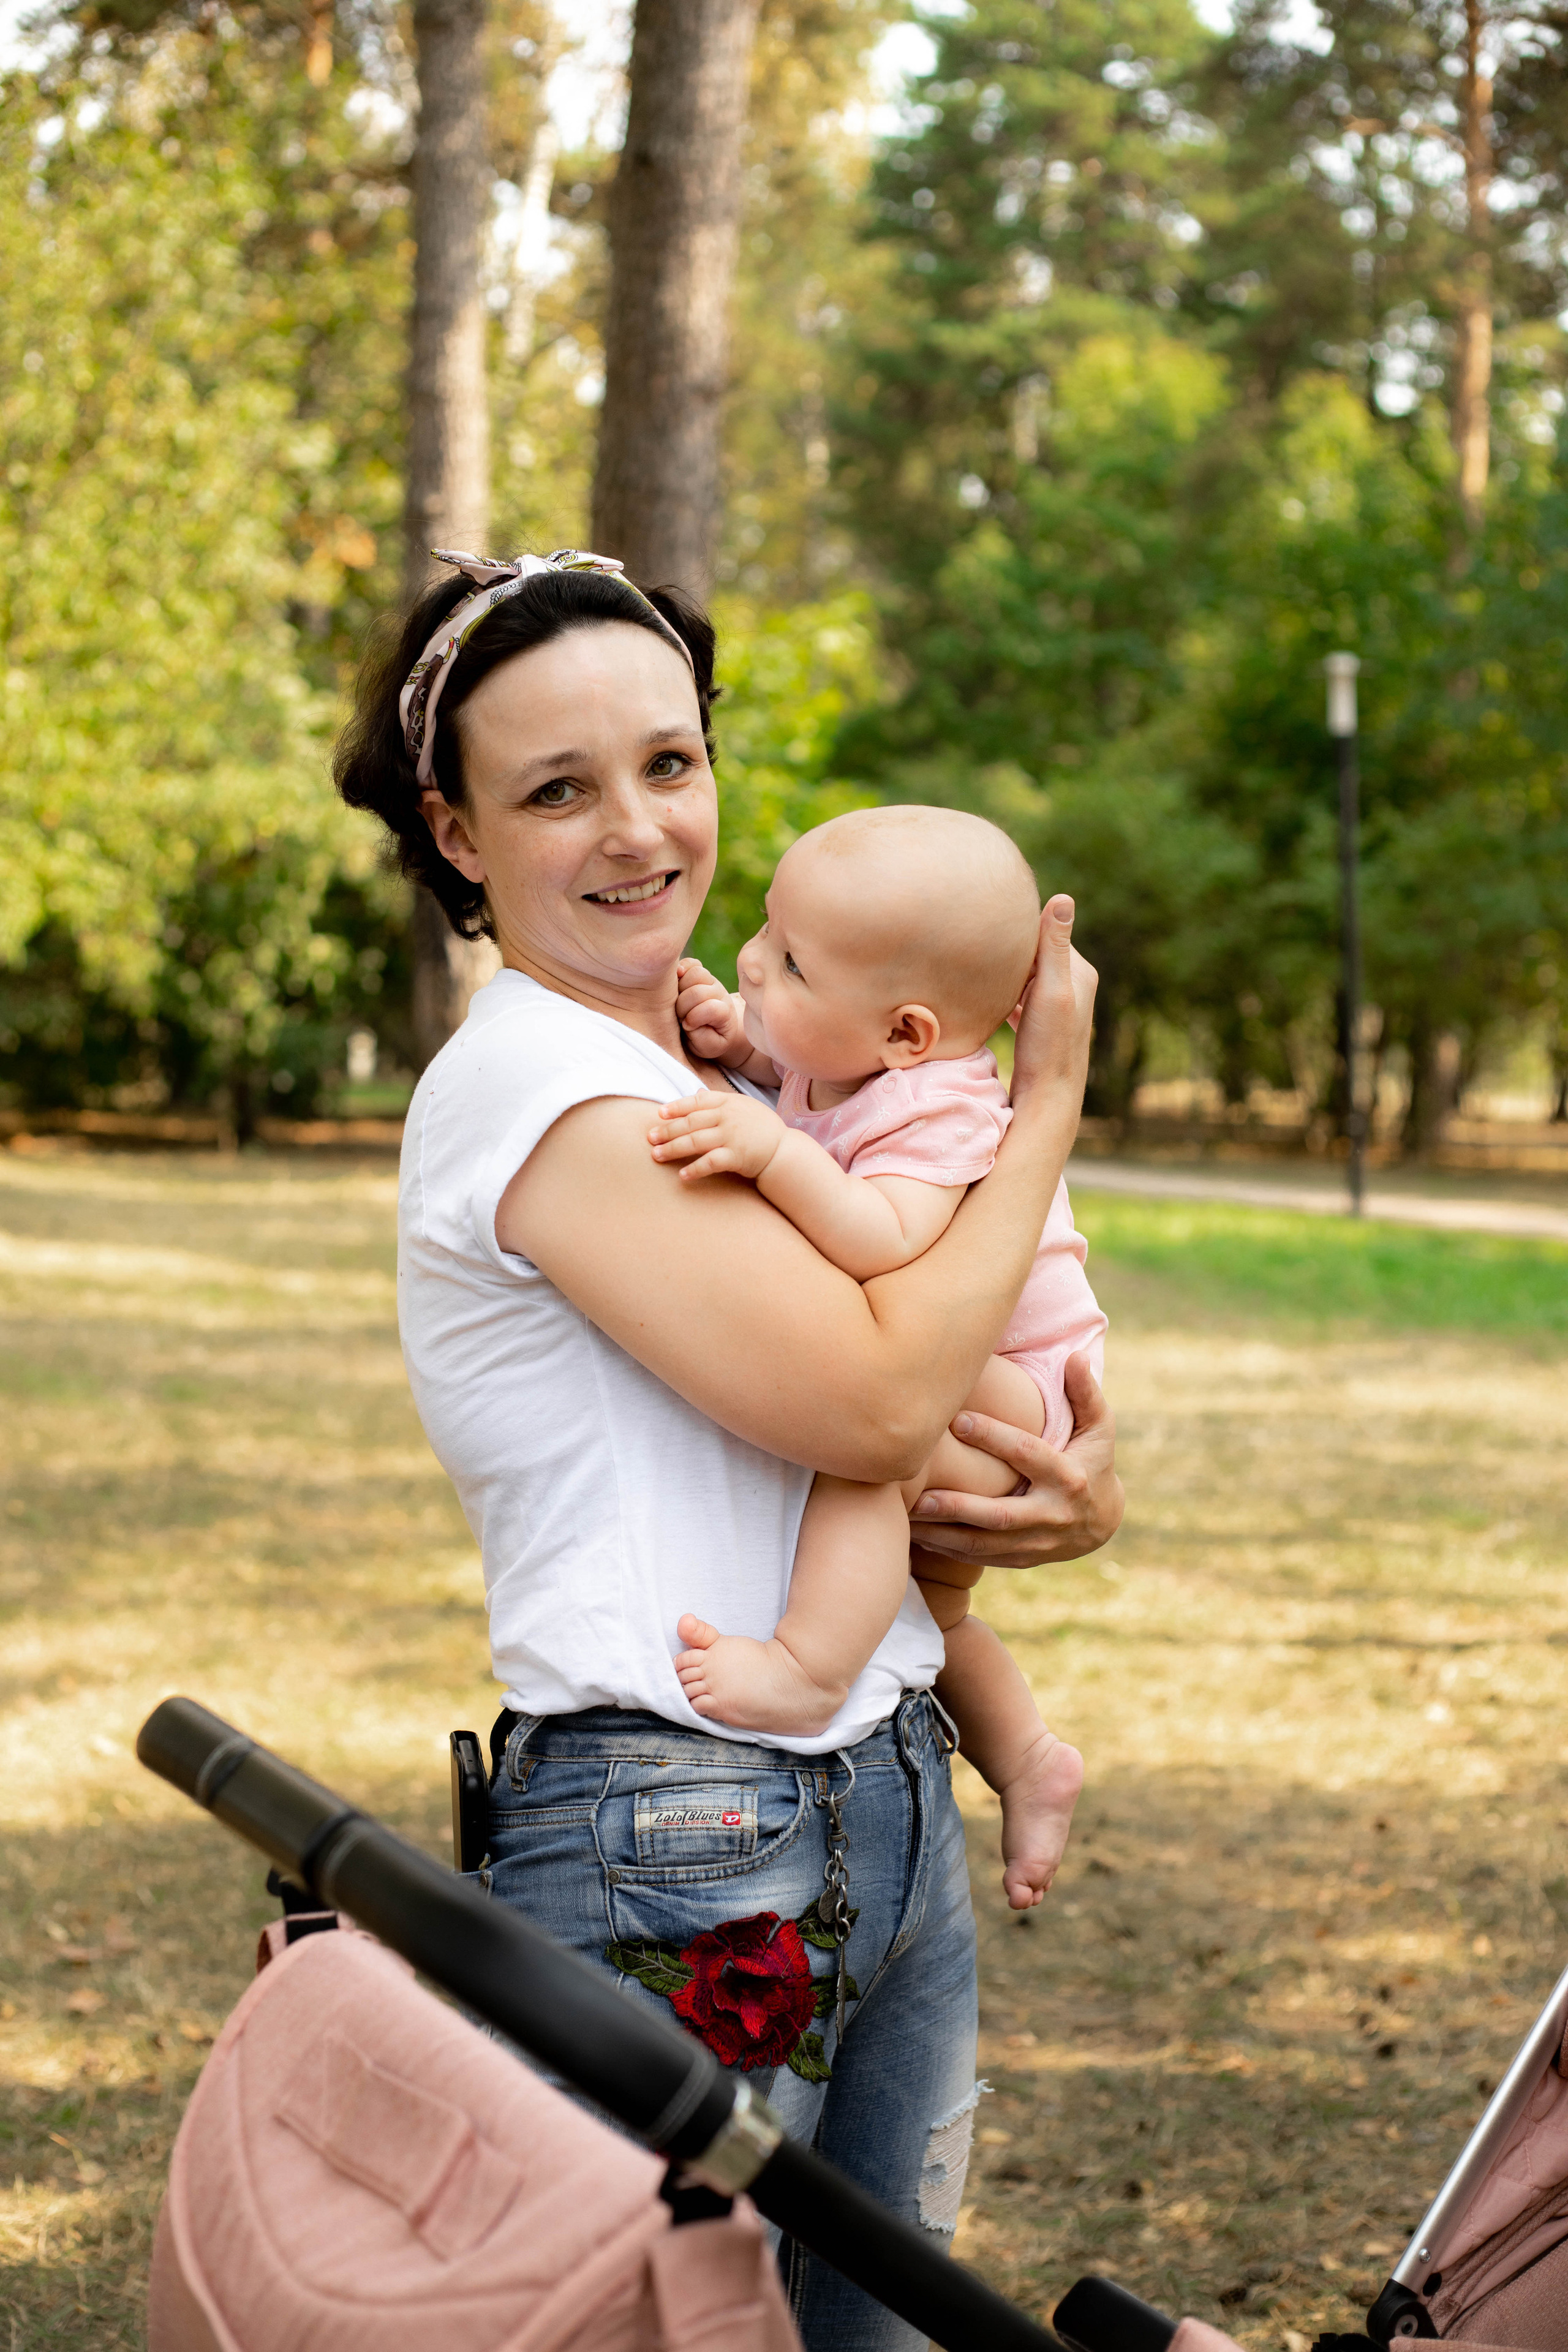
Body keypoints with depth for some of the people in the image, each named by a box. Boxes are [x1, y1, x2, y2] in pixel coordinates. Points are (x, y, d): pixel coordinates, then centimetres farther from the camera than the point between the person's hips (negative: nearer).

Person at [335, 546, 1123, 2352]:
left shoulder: (703, 1077, 15)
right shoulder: (531, 1083, -13)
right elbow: (868, 1400, -20)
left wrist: (1082, 1490, -5)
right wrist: (1046, 1102, -8)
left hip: (886, 1802, 9)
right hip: (677, 1849, -9)